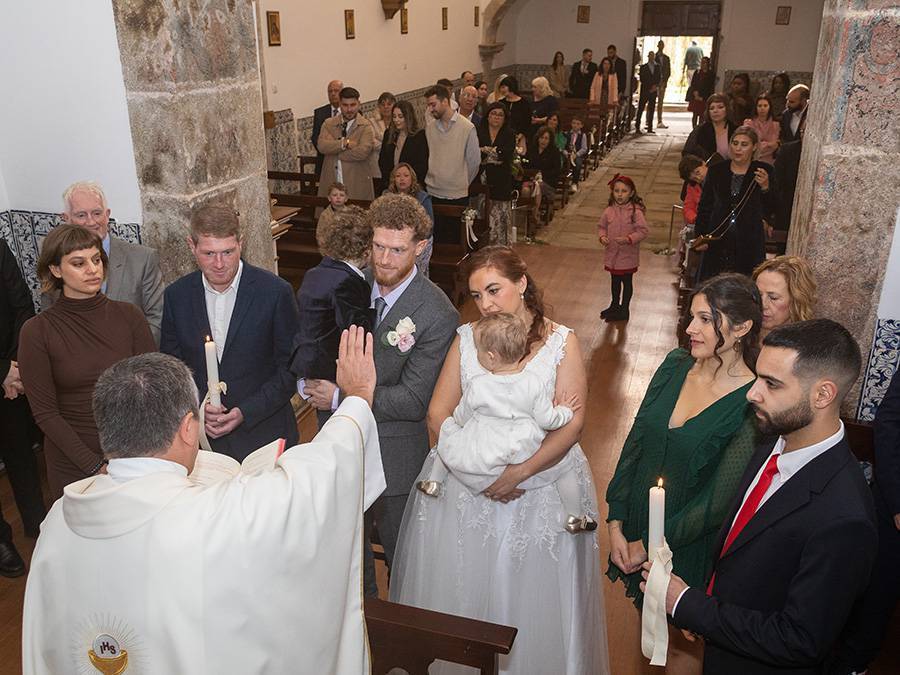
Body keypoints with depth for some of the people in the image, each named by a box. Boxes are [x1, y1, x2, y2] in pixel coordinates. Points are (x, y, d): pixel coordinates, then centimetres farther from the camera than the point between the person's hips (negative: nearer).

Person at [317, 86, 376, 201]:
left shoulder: (366, 126, -1)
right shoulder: (328, 123, 11)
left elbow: (362, 152, -16)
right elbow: (321, 146, -5)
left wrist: (334, 150, -7)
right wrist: (344, 143, -16)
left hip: (357, 186, -3)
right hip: (331, 184, 3)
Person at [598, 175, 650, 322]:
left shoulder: (635, 212, -16)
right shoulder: (609, 211, -3)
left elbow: (643, 231, -16)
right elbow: (602, 227, 9)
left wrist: (628, 239, -27)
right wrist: (602, 237, -10)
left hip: (628, 255, -5)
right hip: (612, 254, 5)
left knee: (626, 281, 10)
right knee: (615, 280, 21)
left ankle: (624, 309, 25)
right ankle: (615, 306, 40)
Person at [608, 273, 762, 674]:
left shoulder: (754, 402, -22)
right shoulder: (675, 365, -7)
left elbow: (719, 500, -19)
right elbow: (635, 442, -2)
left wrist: (650, 544, -14)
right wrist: (617, 524, -5)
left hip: (690, 546, -4)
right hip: (636, 526, 5)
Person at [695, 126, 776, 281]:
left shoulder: (764, 171, 1)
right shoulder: (716, 170, 6)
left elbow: (769, 211, -2)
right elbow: (704, 206, 10)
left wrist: (765, 187, -19)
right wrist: (700, 236, 2)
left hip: (749, 244, -1)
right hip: (717, 239, 2)